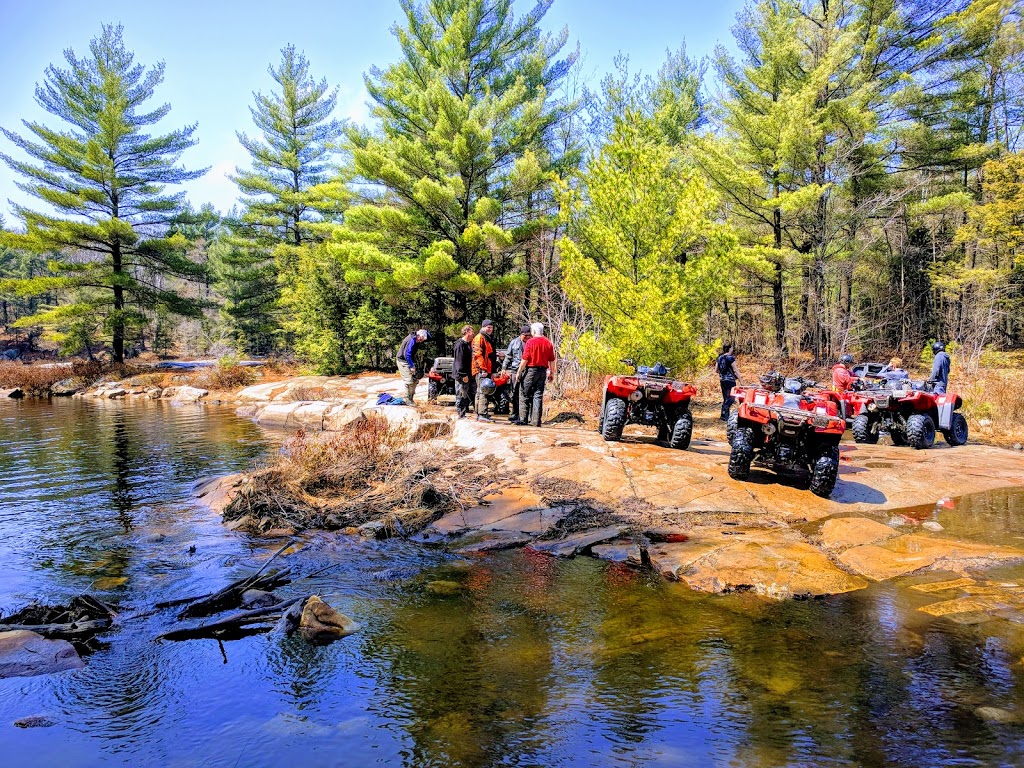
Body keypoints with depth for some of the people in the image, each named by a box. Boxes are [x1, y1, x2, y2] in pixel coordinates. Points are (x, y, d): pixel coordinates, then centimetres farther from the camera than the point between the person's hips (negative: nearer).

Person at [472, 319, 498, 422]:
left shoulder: (488, 339, 24)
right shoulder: (479, 338, -7)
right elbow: (478, 354, -17)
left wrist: (492, 371, 26)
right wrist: (483, 369, -22)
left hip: (487, 370, 10)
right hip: (481, 370, -10)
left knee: (480, 392, 12)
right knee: (483, 392, -15)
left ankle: (480, 414, 16)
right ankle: (482, 414, -18)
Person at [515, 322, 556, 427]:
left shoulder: (530, 342, -8)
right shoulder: (548, 343, 5)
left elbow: (525, 359, -11)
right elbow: (552, 360, 7)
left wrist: (519, 372, -4)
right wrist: (552, 373, 15)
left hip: (531, 370, -4)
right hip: (543, 371, 4)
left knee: (524, 394, 7)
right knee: (538, 396, 7)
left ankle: (523, 419, 6)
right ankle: (536, 421, 5)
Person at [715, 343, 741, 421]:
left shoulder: (719, 357, 8)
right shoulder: (730, 357, -12)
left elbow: (716, 369, 12)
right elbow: (735, 370, -12)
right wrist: (740, 381, -7)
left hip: (722, 380, 7)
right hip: (730, 380, -7)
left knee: (725, 399, 13)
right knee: (731, 398, -4)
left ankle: (725, 415, 15)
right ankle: (724, 414, -13)